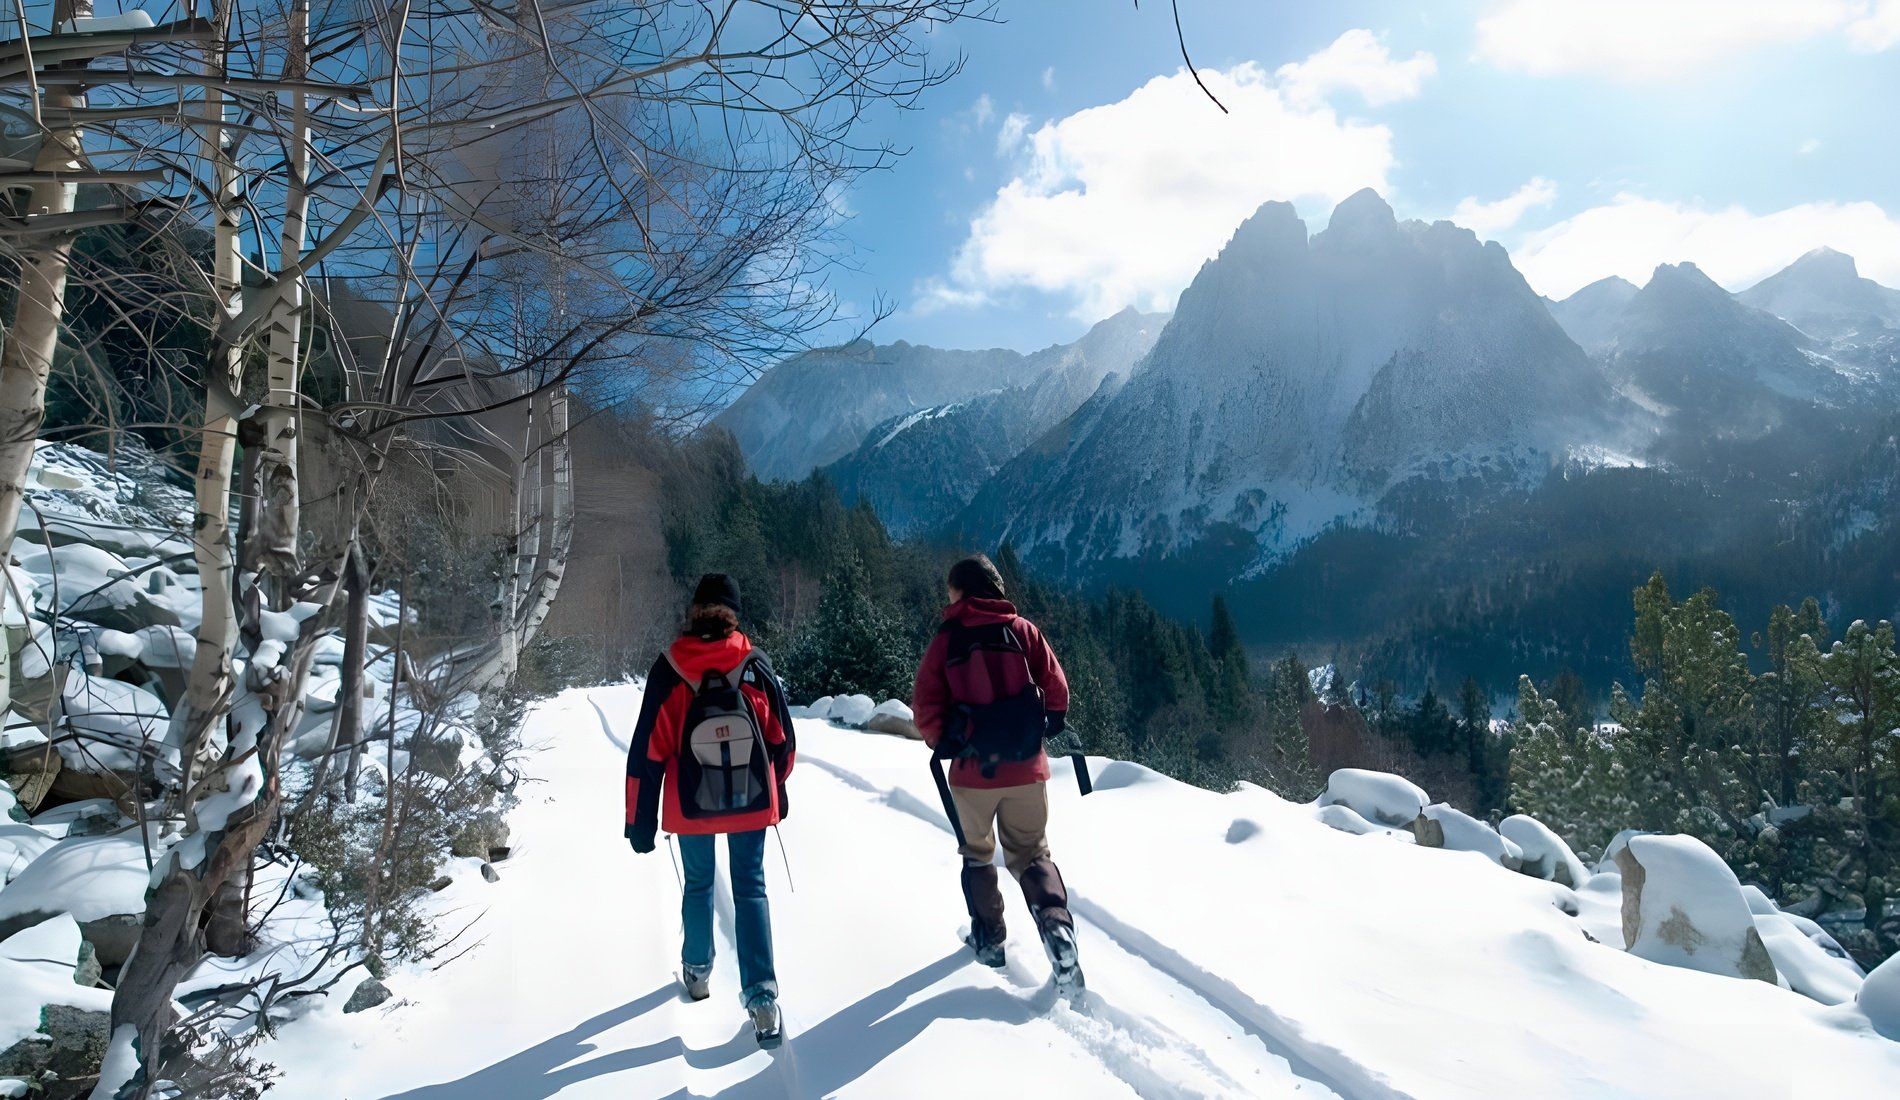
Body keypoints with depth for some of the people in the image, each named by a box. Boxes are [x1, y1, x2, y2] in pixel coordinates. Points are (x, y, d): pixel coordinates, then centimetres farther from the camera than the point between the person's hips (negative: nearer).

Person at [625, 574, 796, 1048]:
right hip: (750, 801, 0)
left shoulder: (670, 670, -12)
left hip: (691, 804, 0)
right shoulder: (757, 668, -9)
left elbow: (648, 752, -10)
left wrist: (640, 820, -2)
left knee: (698, 885, 21)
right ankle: (761, 995, -3)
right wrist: (777, 790, 18)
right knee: (751, 891, 7)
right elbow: (782, 739, 1)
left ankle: (697, 972, 37)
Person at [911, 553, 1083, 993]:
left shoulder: (947, 639, -4)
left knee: (978, 853, 22)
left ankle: (988, 940, 26)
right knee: (1032, 854, 14)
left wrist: (945, 743, 8)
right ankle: (1056, 926, -9)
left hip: (973, 770, -1)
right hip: (1027, 767, 1)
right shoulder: (1022, 630, -1)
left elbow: (925, 706, -7)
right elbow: (1057, 690, -3)